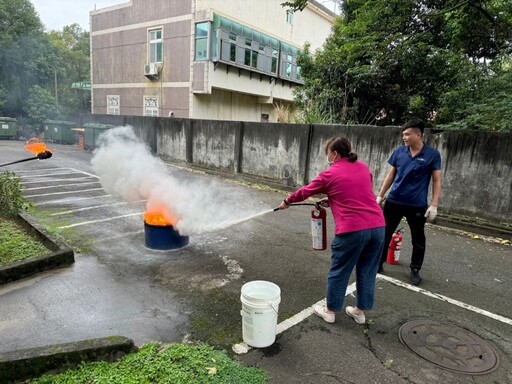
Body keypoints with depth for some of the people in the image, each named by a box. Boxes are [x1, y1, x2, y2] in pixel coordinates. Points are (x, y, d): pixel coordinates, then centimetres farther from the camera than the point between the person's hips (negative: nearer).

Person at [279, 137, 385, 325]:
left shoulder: (330, 174, -2)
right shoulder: (363, 167, 14)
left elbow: (305, 191, 11)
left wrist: (287, 201, 27)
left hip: (352, 230, -6)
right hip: (378, 227, 6)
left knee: (339, 272, 11)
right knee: (367, 272, 17)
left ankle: (330, 311, 26)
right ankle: (360, 311, 31)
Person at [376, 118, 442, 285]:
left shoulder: (432, 155, -6)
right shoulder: (399, 151, 1)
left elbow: (436, 181, -4)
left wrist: (434, 205, -11)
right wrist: (380, 196, 6)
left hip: (417, 205, -2)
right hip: (394, 201, 2)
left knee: (418, 239, 10)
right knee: (384, 233, 9)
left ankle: (415, 270, 27)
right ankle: (378, 263, 24)